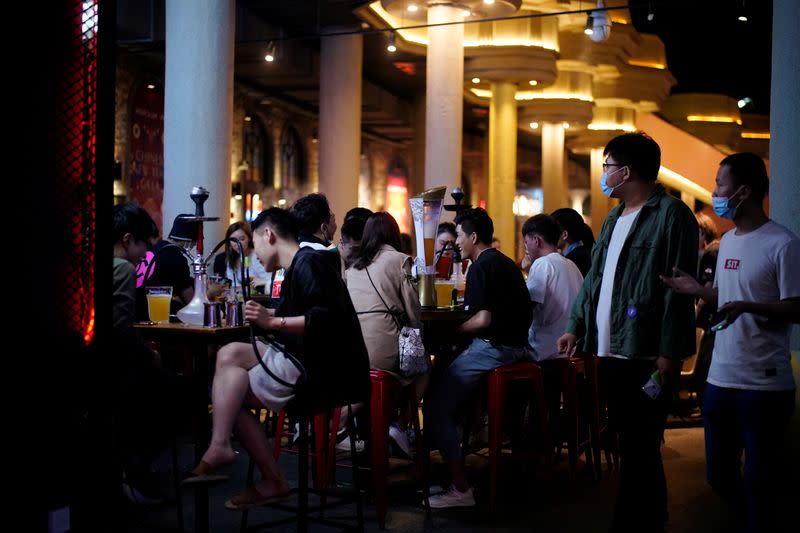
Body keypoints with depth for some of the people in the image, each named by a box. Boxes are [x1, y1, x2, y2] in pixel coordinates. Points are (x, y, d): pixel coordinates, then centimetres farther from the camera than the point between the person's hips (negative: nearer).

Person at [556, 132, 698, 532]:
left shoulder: (671, 214, -9)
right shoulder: (613, 219, 18)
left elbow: (678, 289, -15)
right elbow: (594, 277, 23)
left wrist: (670, 353, -18)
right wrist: (576, 327, 16)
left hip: (645, 356, -8)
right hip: (611, 351, 8)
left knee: (639, 451, -3)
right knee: (635, 448, 14)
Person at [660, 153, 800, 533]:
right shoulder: (727, 241, 12)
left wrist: (749, 308, -28)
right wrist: (697, 290, 3)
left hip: (764, 384, -8)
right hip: (720, 379, 8)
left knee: (759, 482, 1)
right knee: (719, 475, 16)